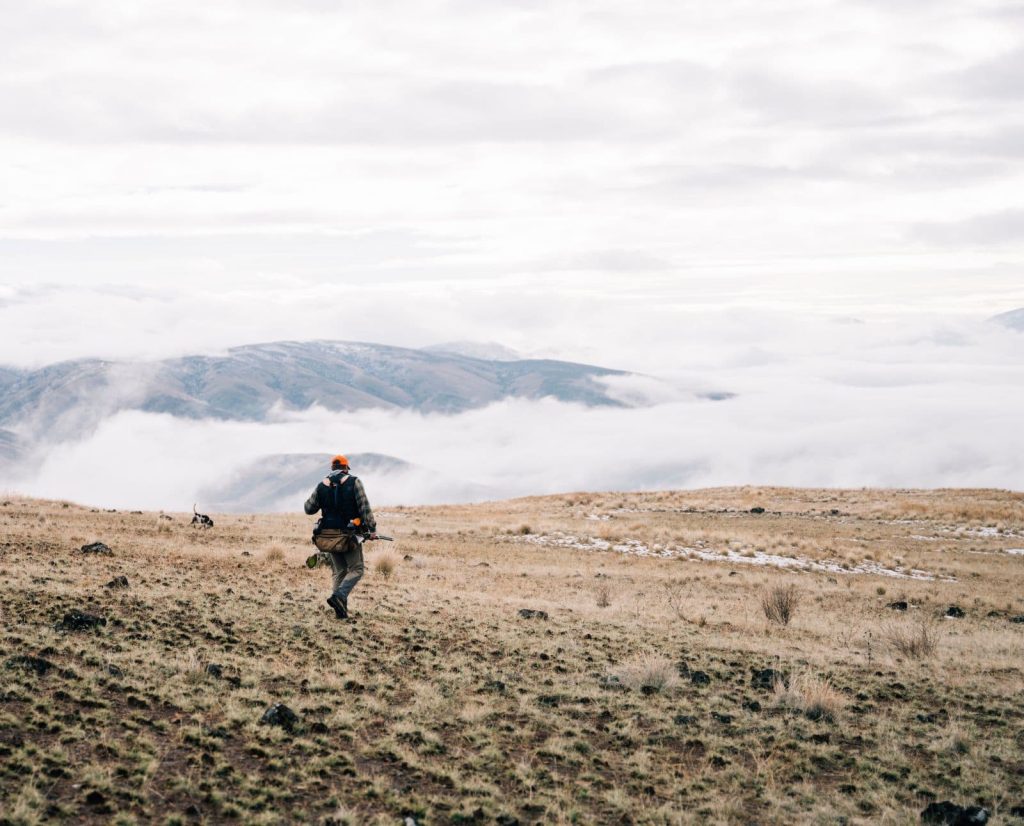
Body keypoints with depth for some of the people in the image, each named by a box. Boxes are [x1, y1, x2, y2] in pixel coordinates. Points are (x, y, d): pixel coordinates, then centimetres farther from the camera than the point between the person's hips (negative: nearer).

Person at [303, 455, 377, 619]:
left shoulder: (322, 486, 4)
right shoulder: (353, 482, -6)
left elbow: (308, 509, 11)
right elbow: (364, 507, -11)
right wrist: (372, 528, -4)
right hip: (351, 535, -4)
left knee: (338, 572, 13)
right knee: (355, 570, 4)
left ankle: (341, 610, 5)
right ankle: (339, 596, -20)